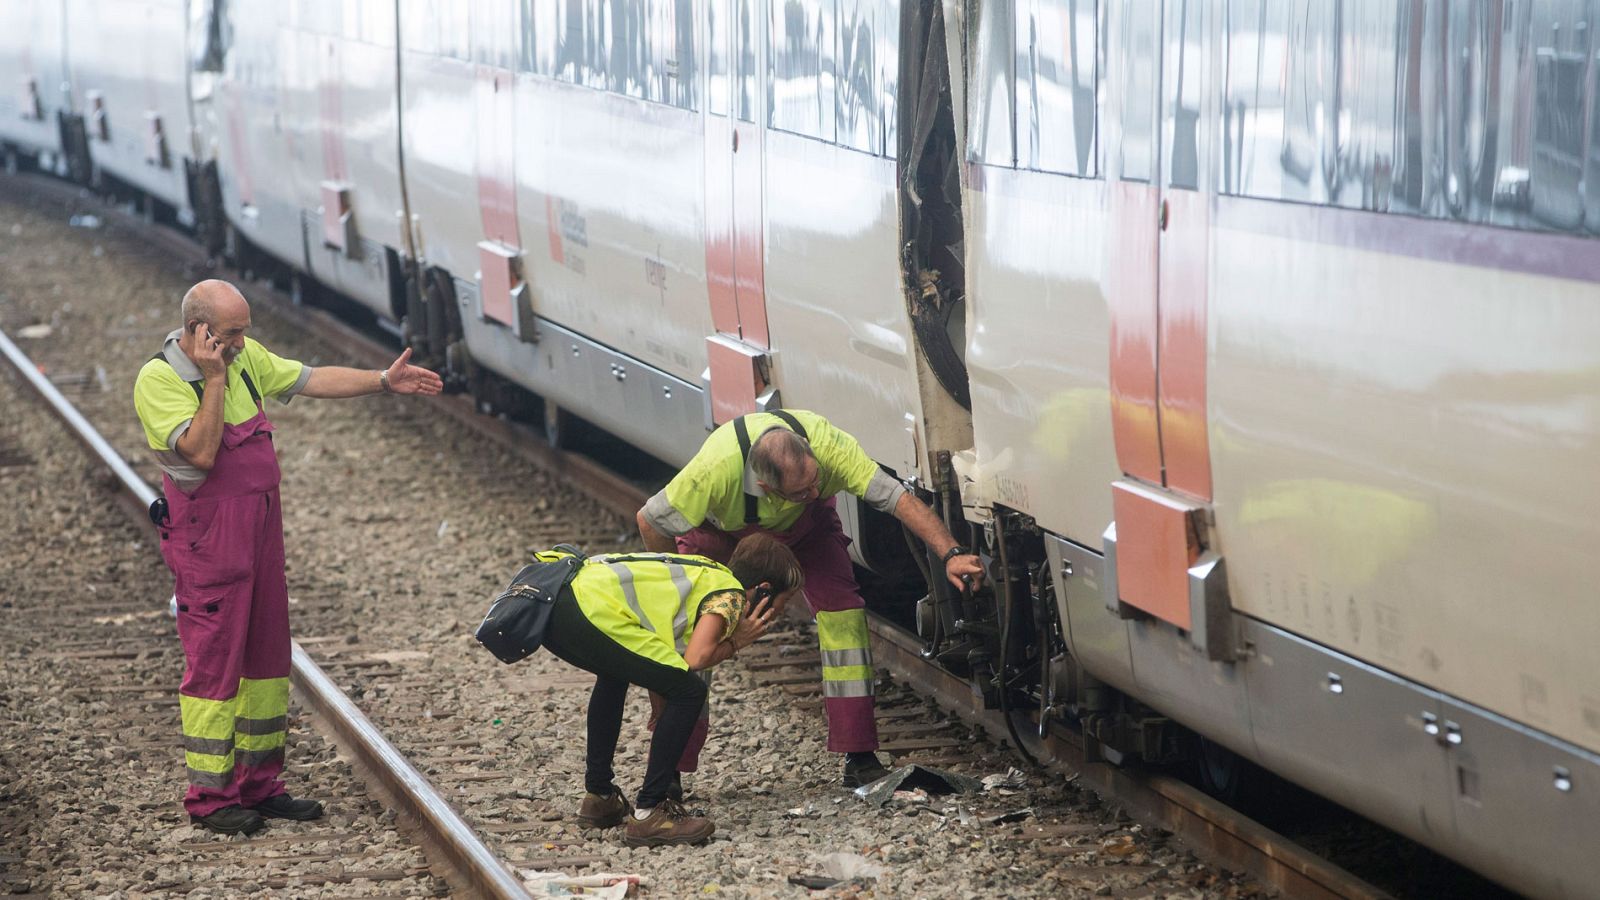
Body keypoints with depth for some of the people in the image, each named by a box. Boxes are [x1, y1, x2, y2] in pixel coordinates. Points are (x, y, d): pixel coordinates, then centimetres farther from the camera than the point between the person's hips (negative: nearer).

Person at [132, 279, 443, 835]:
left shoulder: (244, 357, 6)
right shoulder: (158, 381, -16)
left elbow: (313, 380, 13)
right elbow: (201, 453, -25)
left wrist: (384, 382, 6)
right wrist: (214, 380, -25)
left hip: (262, 532, 8)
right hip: (207, 542, -8)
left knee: (266, 658, 12)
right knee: (214, 663, -4)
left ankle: (258, 785, 22)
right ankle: (208, 796, 5)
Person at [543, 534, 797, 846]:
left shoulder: (704, 573, 30)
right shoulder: (731, 596, 6)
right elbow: (695, 659, -9)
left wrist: (661, 709, 35)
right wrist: (733, 644, 9)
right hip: (591, 611, -10)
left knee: (616, 671, 37)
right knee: (689, 693, -1)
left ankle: (598, 796, 40)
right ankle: (648, 815, 0)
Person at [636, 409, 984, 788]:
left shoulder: (826, 444, -41)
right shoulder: (716, 470, -45)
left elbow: (900, 498, -40)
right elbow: (649, 521, -30)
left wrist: (951, 554, -50)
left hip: (805, 523, 2)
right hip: (720, 529, -2)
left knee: (842, 609, -16)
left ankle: (859, 759, -11)